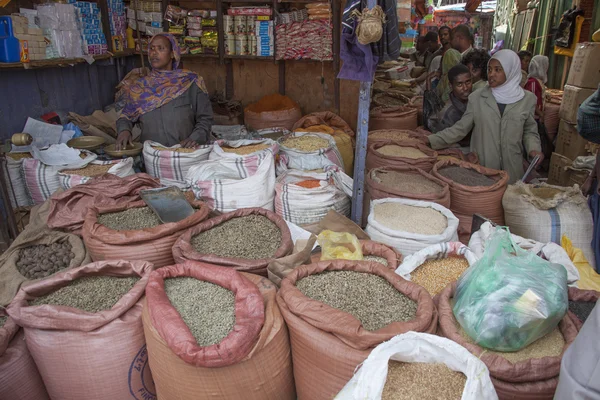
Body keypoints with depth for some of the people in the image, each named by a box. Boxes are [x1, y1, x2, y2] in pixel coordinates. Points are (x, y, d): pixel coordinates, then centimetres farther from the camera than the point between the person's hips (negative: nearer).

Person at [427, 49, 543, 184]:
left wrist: (534, 149, -9)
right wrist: (430, 140, -10)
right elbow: (460, 128, -1)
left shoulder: (527, 99, 0)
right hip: (480, 168, 0)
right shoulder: (476, 97, -1)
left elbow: (529, 131, 10)